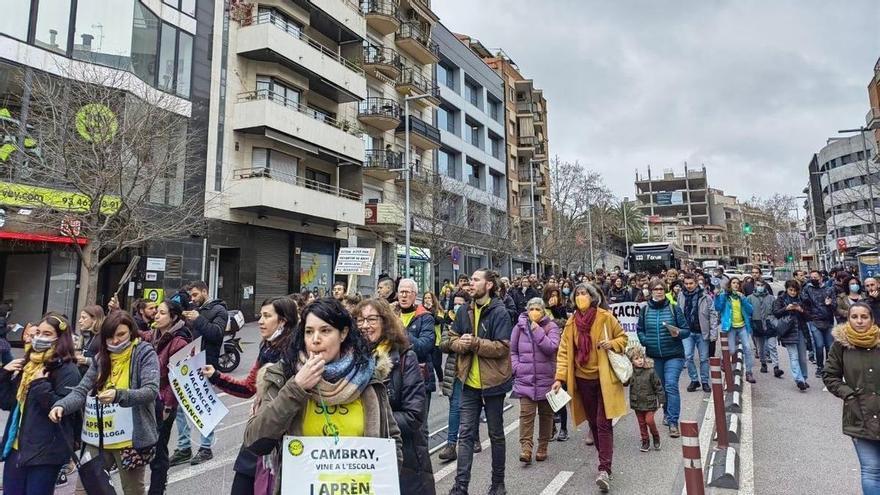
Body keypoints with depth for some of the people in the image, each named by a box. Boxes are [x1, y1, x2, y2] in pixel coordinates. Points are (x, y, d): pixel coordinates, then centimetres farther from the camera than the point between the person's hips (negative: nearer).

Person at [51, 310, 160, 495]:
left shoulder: (145, 353, -9)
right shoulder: (101, 357, 7)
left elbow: (151, 391, -21)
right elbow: (81, 391, 4)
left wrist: (119, 395, -37)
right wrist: (61, 405, -16)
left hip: (130, 439, -4)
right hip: (98, 438, 5)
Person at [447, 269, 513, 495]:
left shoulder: (499, 313, -13)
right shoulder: (464, 311, 4)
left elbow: (501, 347, -18)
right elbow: (452, 340, 6)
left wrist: (475, 342, -26)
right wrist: (461, 343, -16)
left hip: (492, 381, -4)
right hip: (469, 381, 4)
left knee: (496, 434, 13)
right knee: (465, 434, 3)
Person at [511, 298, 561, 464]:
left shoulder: (551, 327, -3)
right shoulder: (520, 327, 3)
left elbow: (551, 347, -18)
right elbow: (512, 350, 10)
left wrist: (537, 330, -21)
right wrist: (516, 367, -3)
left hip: (546, 378, 0)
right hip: (525, 378, 1)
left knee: (546, 413, 10)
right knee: (526, 413, -8)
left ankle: (542, 448, 23)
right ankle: (526, 448, -6)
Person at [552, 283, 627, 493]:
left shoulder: (605, 317, -8)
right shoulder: (571, 323, 0)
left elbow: (623, 337, 5)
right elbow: (564, 351, -1)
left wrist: (612, 344, -17)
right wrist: (560, 378, -9)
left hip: (604, 378, -4)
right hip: (583, 379, 4)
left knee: (604, 423, -8)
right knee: (593, 422, 15)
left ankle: (604, 469, -7)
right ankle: (605, 461, 32)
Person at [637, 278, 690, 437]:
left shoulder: (674, 308, -3)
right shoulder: (645, 310, 2)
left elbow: (687, 330, 0)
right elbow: (639, 330, 12)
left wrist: (678, 333, -21)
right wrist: (645, 341, -6)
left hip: (673, 354, -3)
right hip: (654, 355, 3)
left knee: (671, 385, -13)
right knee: (661, 386, 14)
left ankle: (673, 422, -9)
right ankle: (667, 413, 36)